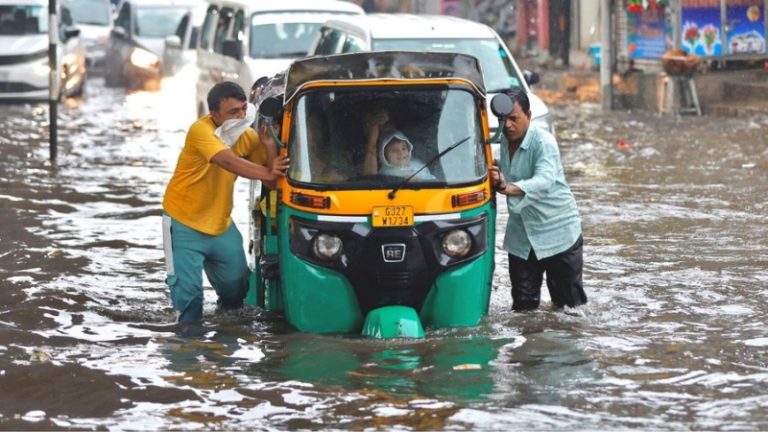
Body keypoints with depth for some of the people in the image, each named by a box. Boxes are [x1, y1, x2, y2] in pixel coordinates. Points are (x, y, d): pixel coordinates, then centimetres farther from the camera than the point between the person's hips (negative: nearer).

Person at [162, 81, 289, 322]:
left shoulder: (247, 136, -4)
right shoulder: (201, 130, -23)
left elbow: (271, 182, -9)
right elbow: (229, 162, -39)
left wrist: (269, 146, -22)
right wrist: (267, 172, -49)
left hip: (222, 226, 6)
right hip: (184, 224, -6)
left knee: (237, 285, 12)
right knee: (188, 289, -14)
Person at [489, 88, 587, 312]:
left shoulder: (543, 142, -20)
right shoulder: (501, 142, 2)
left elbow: (544, 181, -38)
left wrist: (508, 188, -52)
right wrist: (496, 181, -8)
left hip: (558, 232, -6)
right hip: (521, 234, 6)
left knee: (569, 301, 3)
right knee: (523, 303, 7)